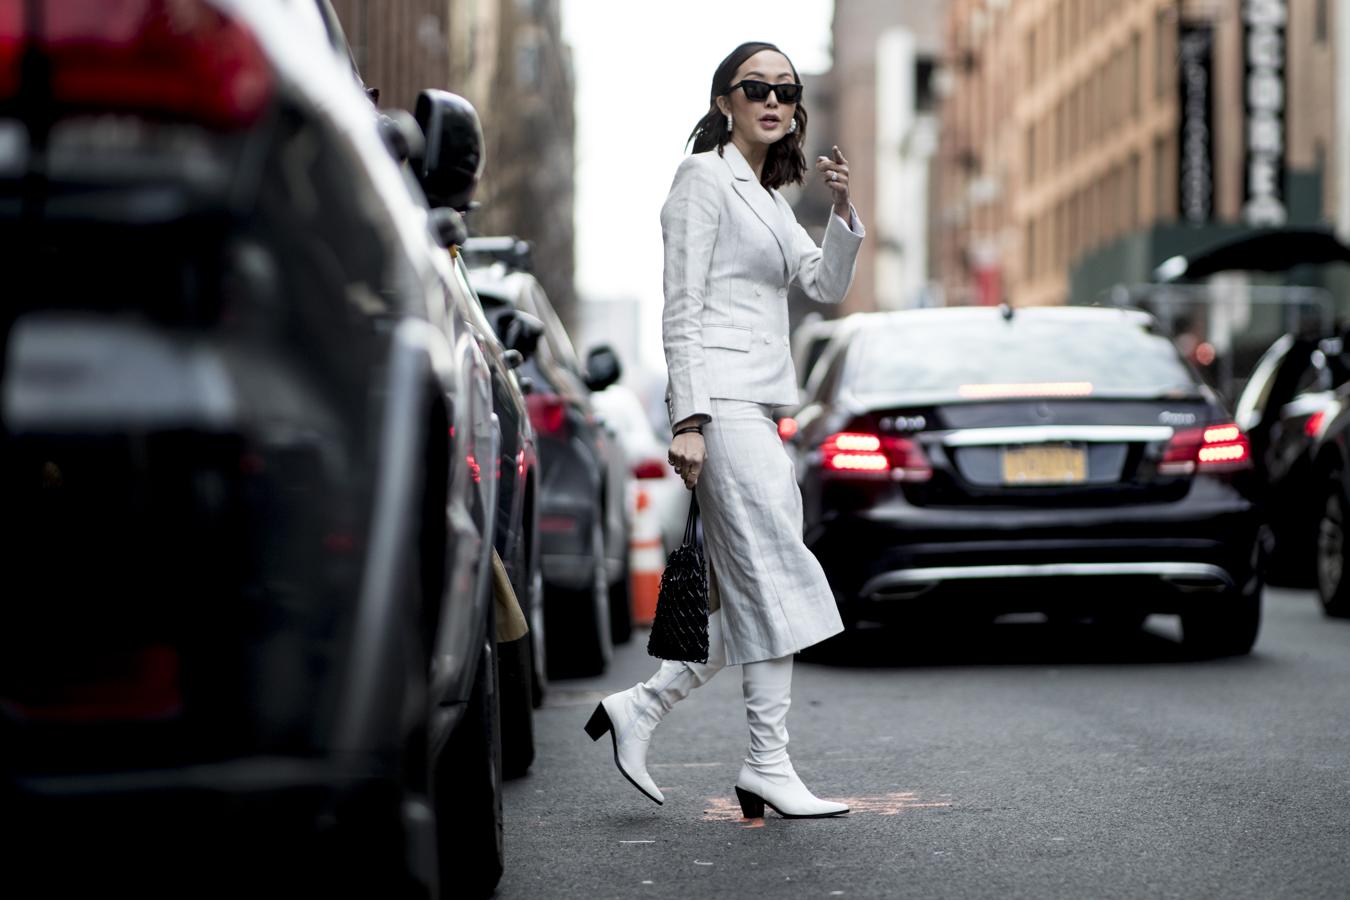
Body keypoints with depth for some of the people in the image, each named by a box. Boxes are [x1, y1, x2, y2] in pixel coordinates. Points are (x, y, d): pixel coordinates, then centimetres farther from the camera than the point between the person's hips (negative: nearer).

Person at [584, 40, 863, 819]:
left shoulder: (767, 196, 23)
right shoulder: (706, 177, -4)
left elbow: (826, 284, 16)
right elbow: (682, 308, -10)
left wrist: (844, 211, -2)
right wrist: (690, 418, -18)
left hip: (758, 409, 9)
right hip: (722, 401, -9)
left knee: (752, 594, 7)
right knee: (776, 580, -11)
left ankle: (639, 710, 14)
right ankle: (770, 767, -9)